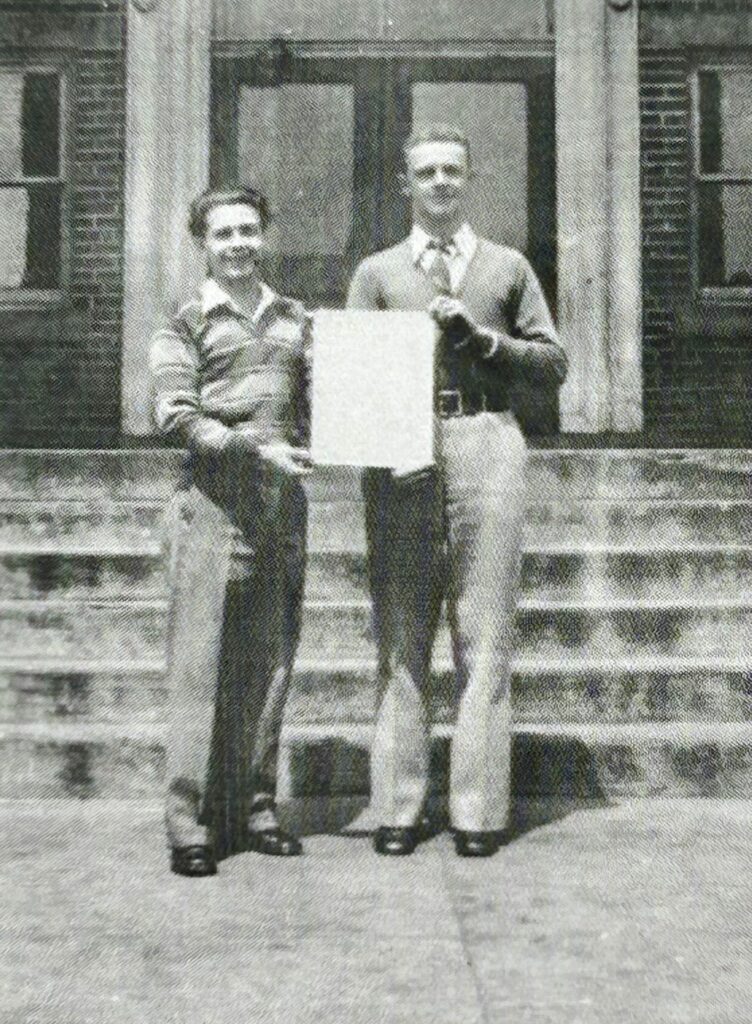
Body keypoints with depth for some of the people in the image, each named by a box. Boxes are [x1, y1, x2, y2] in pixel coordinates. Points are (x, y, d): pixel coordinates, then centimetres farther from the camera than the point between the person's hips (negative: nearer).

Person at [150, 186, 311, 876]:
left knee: (270, 661, 7)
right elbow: (175, 415, -5)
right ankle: (191, 824, 2)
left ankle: (254, 809, 17)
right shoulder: (186, 325, 5)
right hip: (215, 502, -4)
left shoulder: (295, 321, 19)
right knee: (203, 662, -5)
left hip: (285, 502, 5)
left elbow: (313, 402, 22)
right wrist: (254, 448, -16)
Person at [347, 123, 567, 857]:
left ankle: (479, 811, 4)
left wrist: (480, 336, -2)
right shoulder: (377, 272, 18)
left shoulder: (508, 268, 18)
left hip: (487, 445, 0)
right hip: (401, 455, 0)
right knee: (400, 635, 0)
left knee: (484, 636, -2)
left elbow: (553, 364, 12)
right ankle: (398, 808, 6)